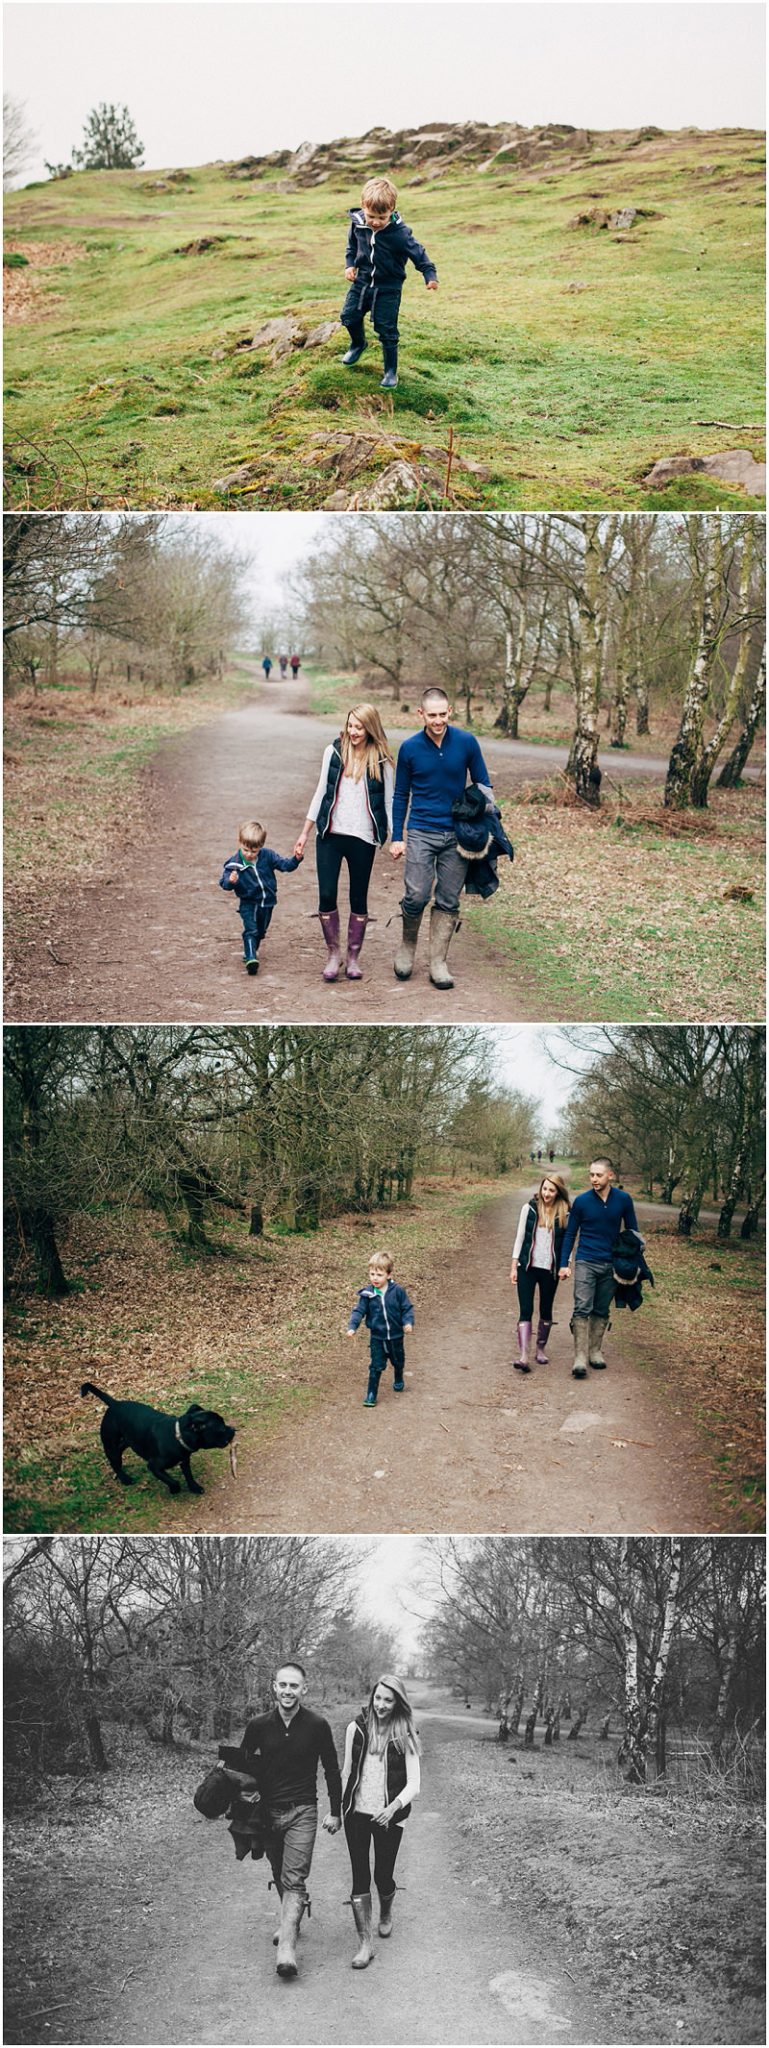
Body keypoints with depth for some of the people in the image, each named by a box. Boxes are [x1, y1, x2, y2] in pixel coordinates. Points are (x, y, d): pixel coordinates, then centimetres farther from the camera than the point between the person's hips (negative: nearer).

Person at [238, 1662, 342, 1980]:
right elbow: (241, 1764, 9)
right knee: (279, 1877, 15)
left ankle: (287, 1948, -19)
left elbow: (332, 1770, 4)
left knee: (294, 1879, -13)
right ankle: (291, 1921, 39)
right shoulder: (259, 1726, -4)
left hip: (302, 1812, -3)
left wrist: (335, 1812, 5)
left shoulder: (317, 1726, -7)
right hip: (267, 1811, 3)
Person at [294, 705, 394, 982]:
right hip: (330, 835, 1)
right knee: (326, 896, -4)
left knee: (359, 899, 5)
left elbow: (389, 801, 4)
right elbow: (321, 792, 11)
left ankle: (354, 957, 18)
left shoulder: (381, 760, -1)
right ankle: (333, 953, 13)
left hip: (363, 838, -1)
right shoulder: (334, 751, 4)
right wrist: (305, 833, 10)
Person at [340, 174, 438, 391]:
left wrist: (430, 275, -25)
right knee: (348, 316, 15)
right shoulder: (357, 223, -11)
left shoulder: (399, 233, -25)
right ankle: (358, 344, 47)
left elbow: (418, 253, -15)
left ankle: (391, 371, 14)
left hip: (388, 288, -5)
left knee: (386, 330, -2)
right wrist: (349, 265, -3)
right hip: (362, 281, 5)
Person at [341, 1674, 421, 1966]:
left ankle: (386, 1914, 42)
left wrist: (395, 1805, -29)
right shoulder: (357, 1728, -2)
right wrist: (338, 1808, 11)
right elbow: (346, 1772, 9)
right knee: (360, 1876, -4)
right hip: (357, 1812, 1)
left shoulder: (405, 1736, -8)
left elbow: (413, 1783, -12)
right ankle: (365, 1944, 1)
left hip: (388, 1817, -1)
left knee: (383, 1876, 8)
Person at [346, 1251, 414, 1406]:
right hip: (377, 1337, -1)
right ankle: (371, 1394, 4)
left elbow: (407, 1308, -7)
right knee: (376, 1366, -4)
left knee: (398, 1362, 23)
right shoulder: (367, 1294, -11)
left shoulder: (397, 1291, -14)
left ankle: (398, 1381, 51)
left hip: (395, 1336, 1)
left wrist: (408, 1322, -23)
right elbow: (359, 1311, -10)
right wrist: (352, 1327, -24)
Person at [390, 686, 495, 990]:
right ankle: (408, 945, 15)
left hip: (458, 835, 1)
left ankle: (438, 963, 11)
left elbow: (483, 786, 6)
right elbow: (401, 795, 7)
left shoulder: (466, 742, -2)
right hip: (421, 834, -1)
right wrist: (397, 838, 4)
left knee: (448, 901, 3)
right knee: (417, 896, -11)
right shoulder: (410, 748, -1)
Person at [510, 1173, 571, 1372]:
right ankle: (523, 1356, -15)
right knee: (525, 1311, -8)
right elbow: (520, 1237, 5)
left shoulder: (565, 1214, -1)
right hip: (527, 1267, 0)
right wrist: (514, 1267, 3)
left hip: (550, 1270, 0)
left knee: (546, 1311, 11)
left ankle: (541, 1349, 28)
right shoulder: (529, 1208, 0)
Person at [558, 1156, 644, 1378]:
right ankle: (580, 1357, -15)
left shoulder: (623, 1200, 0)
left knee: (602, 1311, 10)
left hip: (611, 1264, 2)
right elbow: (570, 1234, 4)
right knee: (582, 1309, -12)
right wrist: (563, 1264, -1)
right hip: (585, 1262, -2)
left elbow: (633, 1233, 10)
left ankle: (595, 1351, 22)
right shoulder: (582, 1201, -5)